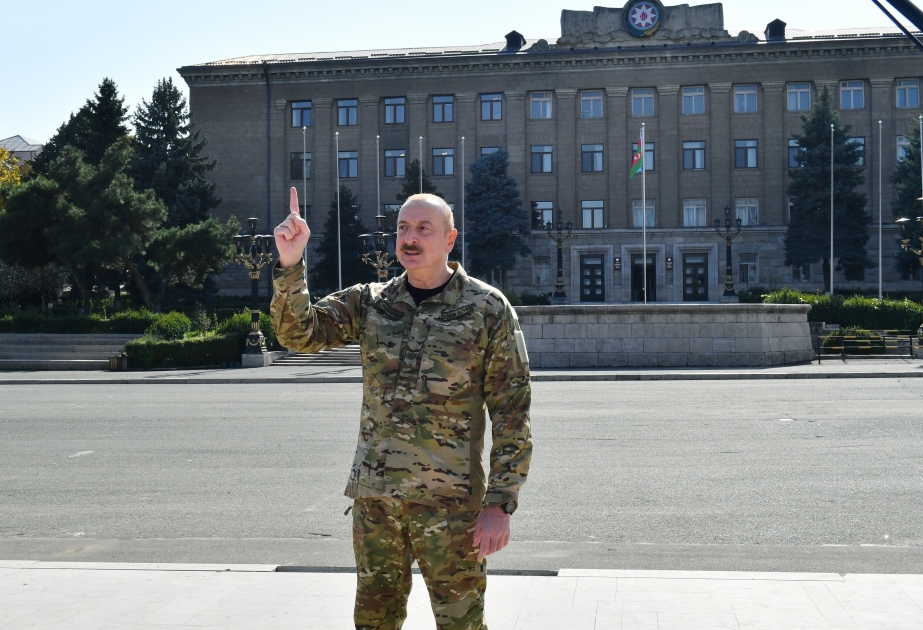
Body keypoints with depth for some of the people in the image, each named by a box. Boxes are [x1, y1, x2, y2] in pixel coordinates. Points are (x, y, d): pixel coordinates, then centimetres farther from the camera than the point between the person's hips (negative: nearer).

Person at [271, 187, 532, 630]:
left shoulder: (488, 309, -5)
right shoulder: (369, 303, 7)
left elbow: (512, 414, -6)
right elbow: (298, 332, -4)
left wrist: (500, 503, -10)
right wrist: (289, 265, -20)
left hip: (450, 501, -4)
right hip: (374, 496, 4)